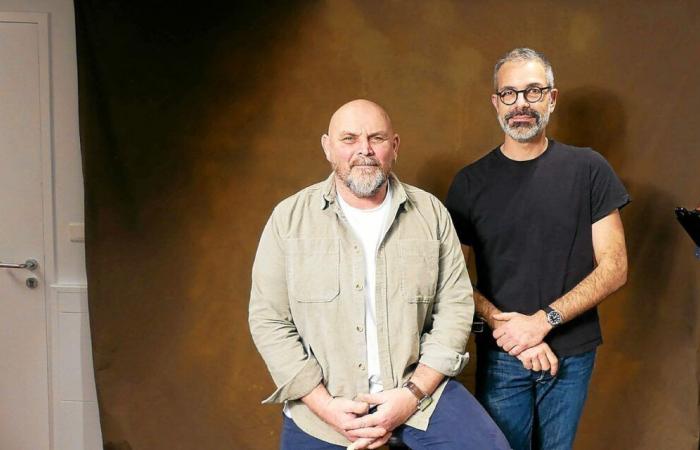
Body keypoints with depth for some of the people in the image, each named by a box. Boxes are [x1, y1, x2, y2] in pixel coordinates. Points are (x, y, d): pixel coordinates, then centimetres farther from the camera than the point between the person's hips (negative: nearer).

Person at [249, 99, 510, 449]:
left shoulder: (431, 213, 0)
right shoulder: (289, 217, -4)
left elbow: (455, 306, -1)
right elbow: (269, 320, -4)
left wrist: (412, 394, -11)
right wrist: (325, 405, -12)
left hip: (417, 384, 1)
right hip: (322, 398, 0)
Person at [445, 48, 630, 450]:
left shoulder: (589, 170, -3)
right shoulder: (471, 183, -2)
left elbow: (614, 268, -6)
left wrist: (543, 321, -16)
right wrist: (503, 324, -17)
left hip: (573, 356, 1)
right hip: (501, 357, 0)